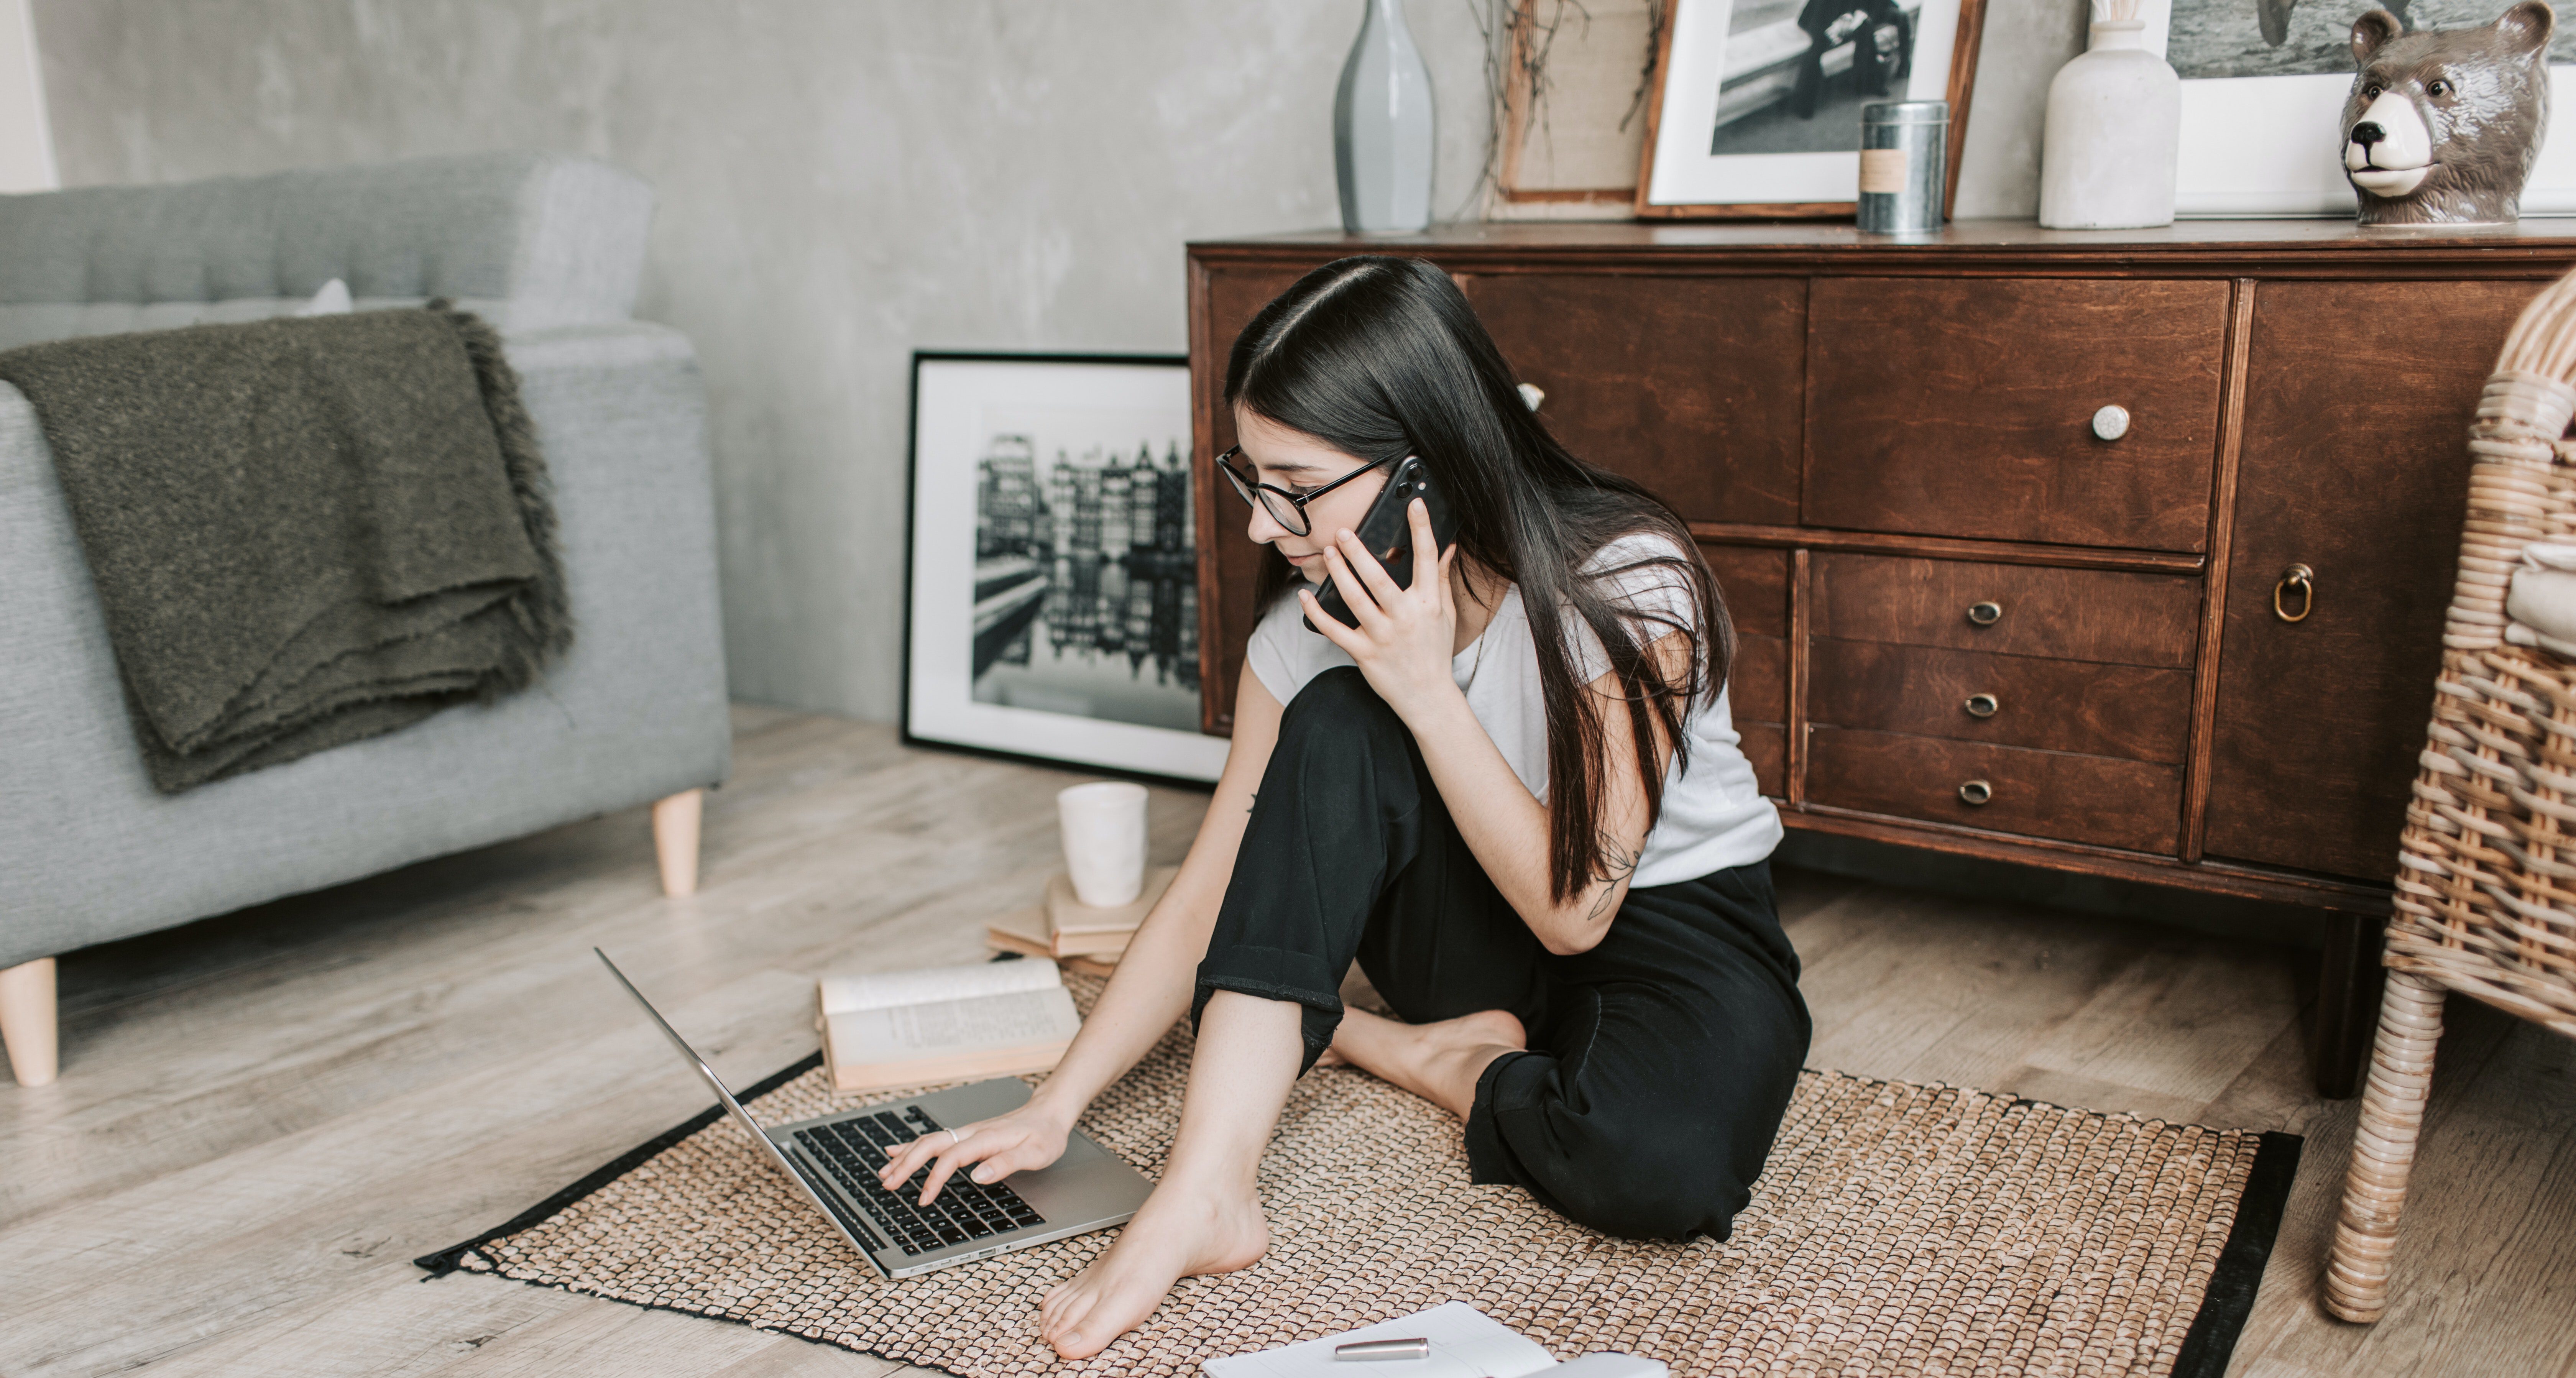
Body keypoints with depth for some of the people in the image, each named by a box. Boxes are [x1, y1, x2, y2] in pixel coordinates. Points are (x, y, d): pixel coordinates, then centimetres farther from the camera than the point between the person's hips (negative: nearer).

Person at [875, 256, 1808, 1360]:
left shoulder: (1624, 582, -26)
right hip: (1482, 938, 3)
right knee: (1335, 726, -28)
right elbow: (1211, 894, -9)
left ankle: (1388, 1050, -7)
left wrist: (1426, 689, -32)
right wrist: (1052, 1111, -17)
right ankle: (1205, 1190, -29)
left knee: (1663, 1167, -38)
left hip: (1677, 927, -3)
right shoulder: (1317, 618, -12)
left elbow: (1574, 909, -25)